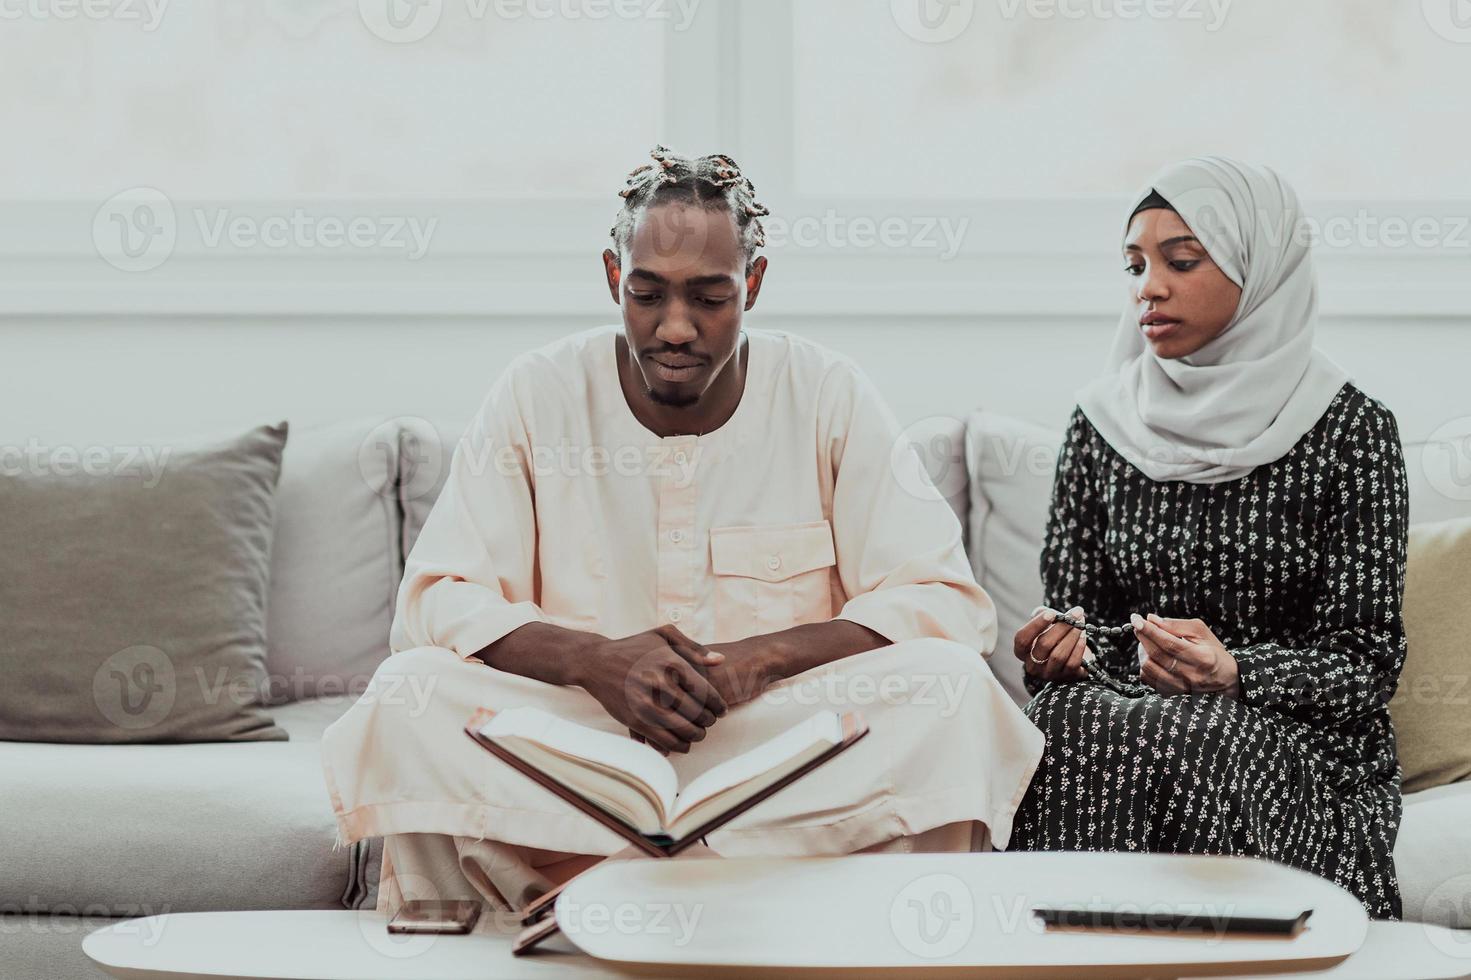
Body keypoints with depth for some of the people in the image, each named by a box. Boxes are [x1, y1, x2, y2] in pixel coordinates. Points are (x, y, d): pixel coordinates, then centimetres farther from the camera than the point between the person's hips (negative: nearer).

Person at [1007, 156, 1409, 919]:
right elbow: (1073, 612, 13)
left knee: (1194, 747, -35)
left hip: (1303, 749, -3)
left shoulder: (1348, 429, -2)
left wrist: (1233, 675, -23)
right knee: (1064, 717, -31)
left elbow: (1368, 663, -5)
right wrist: (1055, 652, -11)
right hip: (1134, 720, 3)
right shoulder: (1100, 424, 9)